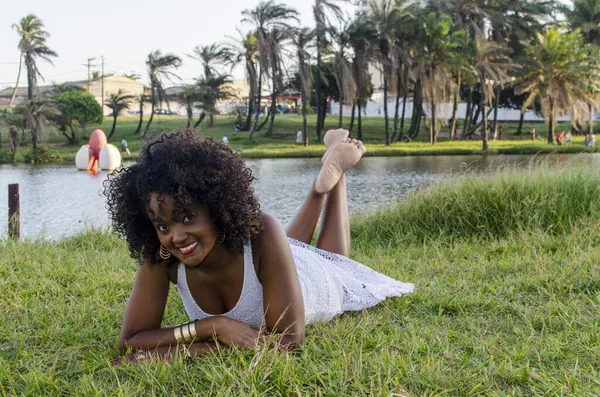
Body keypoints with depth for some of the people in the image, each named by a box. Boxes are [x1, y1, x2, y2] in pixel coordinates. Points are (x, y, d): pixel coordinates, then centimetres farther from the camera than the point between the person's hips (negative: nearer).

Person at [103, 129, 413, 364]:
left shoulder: (260, 233, -49)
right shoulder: (159, 257, -39)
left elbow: (288, 338, -47)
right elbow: (130, 341, -37)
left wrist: (176, 351, -52)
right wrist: (210, 326, -51)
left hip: (311, 277, -2)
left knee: (334, 263, 36)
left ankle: (334, 173, 42)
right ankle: (320, 187, 45)